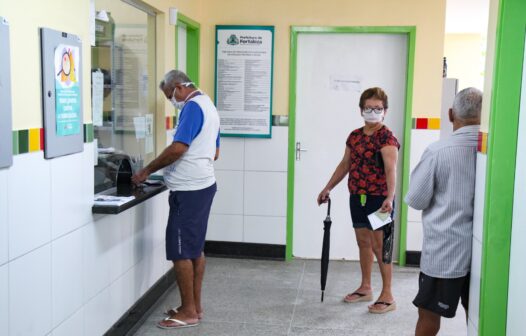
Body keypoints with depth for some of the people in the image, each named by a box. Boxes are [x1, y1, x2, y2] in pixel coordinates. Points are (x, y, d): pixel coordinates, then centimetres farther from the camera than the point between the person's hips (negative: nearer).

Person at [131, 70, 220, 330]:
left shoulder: (192, 106, -14)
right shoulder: (207, 105, 18)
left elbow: (178, 149, -23)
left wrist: (147, 170, -13)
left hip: (188, 190, -10)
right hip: (203, 185, 10)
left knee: (180, 252, -4)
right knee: (195, 249, 14)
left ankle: (189, 312, 3)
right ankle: (194, 306, 21)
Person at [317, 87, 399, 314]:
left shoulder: (386, 138, -13)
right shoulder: (355, 136, 9)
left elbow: (391, 170, -26)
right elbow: (345, 165, 19)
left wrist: (389, 198, -40)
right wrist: (328, 188, 22)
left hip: (378, 199, -7)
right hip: (357, 197, 7)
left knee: (379, 245, -4)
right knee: (363, 242, 16)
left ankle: (387, 296, 6)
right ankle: (365, 288, 29)